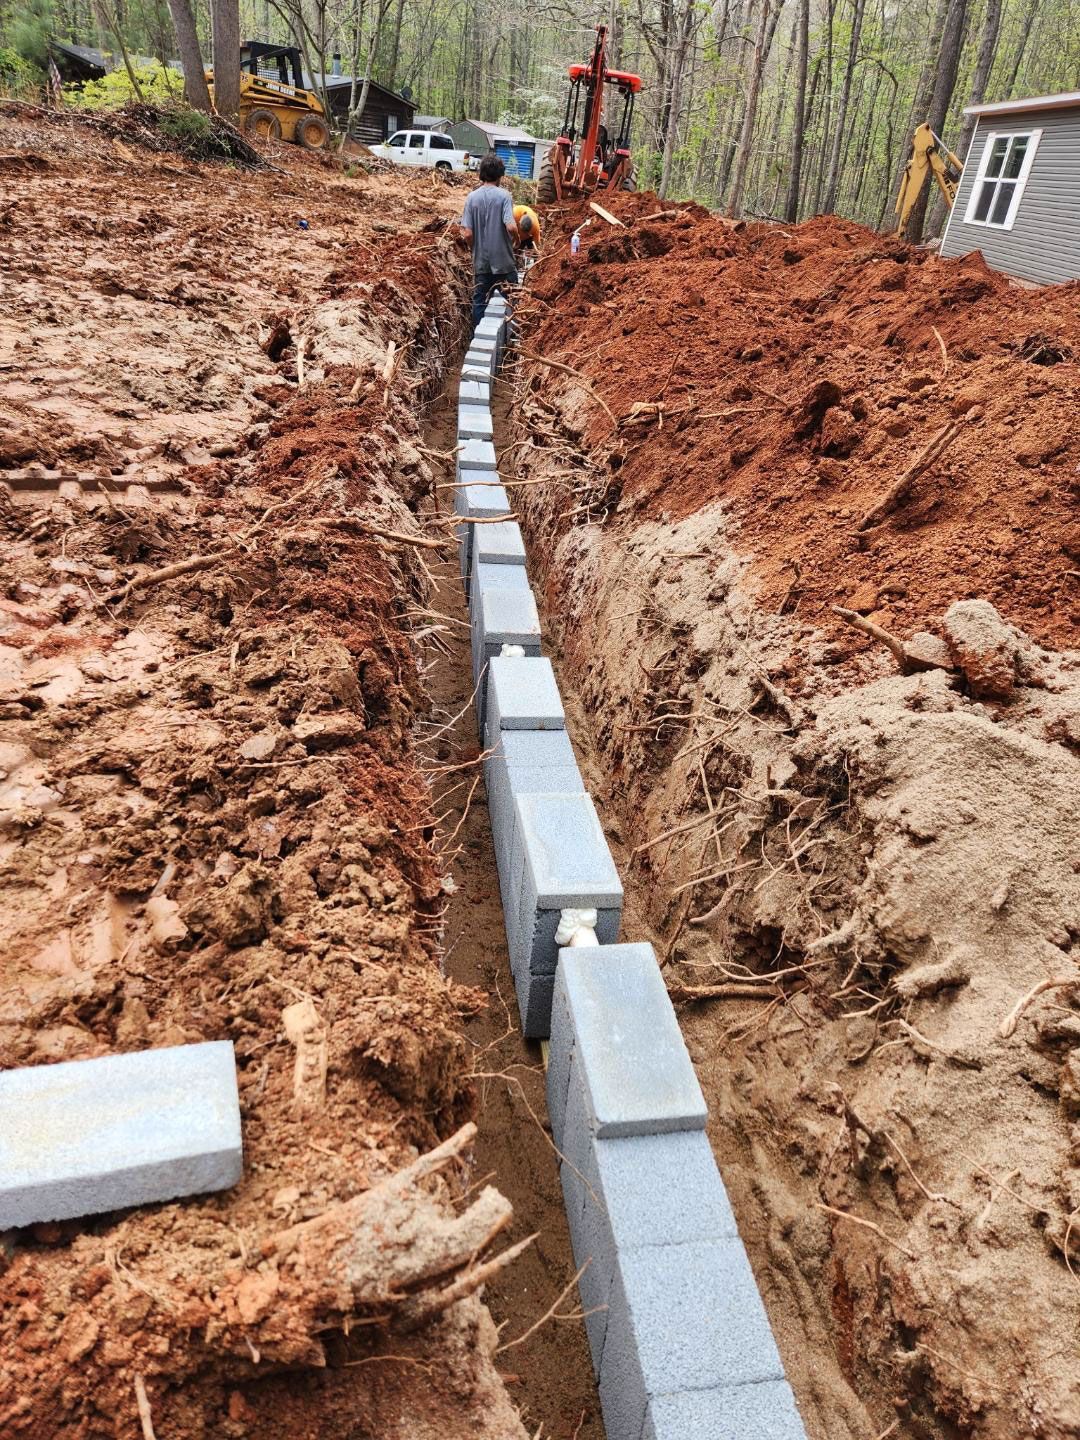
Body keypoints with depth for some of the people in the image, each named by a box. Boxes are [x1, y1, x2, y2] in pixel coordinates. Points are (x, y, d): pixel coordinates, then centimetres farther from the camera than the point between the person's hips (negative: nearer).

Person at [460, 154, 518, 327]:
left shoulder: (472, 197, -1)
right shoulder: (504, 195, -10)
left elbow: (467, 234, -5)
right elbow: (511, 227, -21)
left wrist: (477, 248, 13)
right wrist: (515, 238, 1)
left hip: (481, 262, 3)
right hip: (504, 261, -3)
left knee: (479, 303, 10)